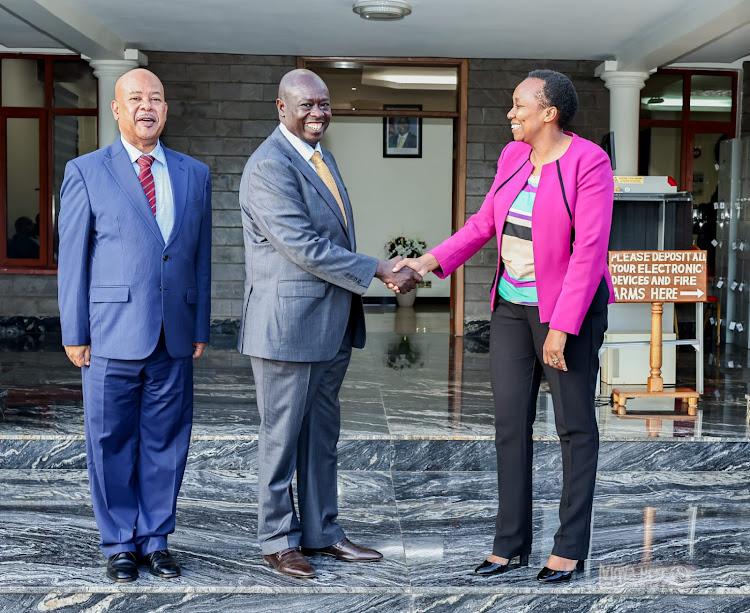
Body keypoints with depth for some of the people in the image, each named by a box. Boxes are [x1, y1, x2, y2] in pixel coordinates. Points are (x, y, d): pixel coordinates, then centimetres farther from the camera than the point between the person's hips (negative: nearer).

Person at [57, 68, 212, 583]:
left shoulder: (195, 174, 12)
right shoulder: (87, 172, 3)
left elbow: (201, 256, 12)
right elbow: (73, 258, 1)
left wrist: (201, 328, 8)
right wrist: (75, 333, -3)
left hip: (174, 338, 3)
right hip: (112, 334, -3)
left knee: (166, 443, 8)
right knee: (112, 442, 5)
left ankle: (156, 539, 22)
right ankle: (120, 543, 19)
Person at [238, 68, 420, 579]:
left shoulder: (321, 155, 14)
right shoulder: (269, 166, -16)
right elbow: (305, 248, -22)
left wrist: (378, 273, 12)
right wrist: (379, 272, -18)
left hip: (331, 322, 9)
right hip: (288, 321, -9)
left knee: (322, 433, 16)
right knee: (283, 435, 4)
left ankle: (321, 531, 27)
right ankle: (278, 540, 18)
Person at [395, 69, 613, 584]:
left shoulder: (589, 162, -16)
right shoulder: (513, 156, 6)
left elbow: (590, 249, -20)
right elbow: (484, 222, 12)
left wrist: (562, 326, -23)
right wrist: (432, 261, 0)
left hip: (569, 309, -7)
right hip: (513, 306, 7)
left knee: (575, 426, 4)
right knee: (510, 422, 7)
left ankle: (571, 547, 15)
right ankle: (512, 541, 17)